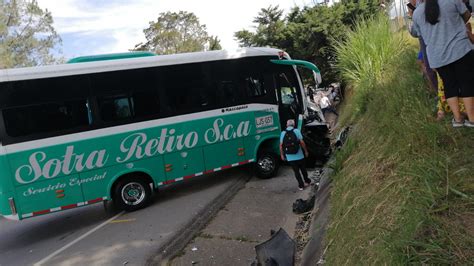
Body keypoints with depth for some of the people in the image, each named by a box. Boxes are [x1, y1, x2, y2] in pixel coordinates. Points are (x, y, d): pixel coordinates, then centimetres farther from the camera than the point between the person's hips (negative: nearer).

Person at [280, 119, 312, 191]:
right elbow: (302, 142, -10)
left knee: (296, 171, 11)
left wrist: (282, 155, 7)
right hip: (299, 156, -1)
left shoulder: (283, 133, -2)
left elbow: (281, 145, -3)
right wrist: (306, 151, 1)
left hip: (290, 157, 1)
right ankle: (307, 181, 35)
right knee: (303, 169, 19)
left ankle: (301, 185, 16)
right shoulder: (296, 131, -7)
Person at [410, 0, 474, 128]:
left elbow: (416, 33, 18)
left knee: (449, 85, 13)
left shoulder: (417, 13, 3)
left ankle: (457, 118, 12)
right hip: (459, 49, -2)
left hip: (437, 56, 3)